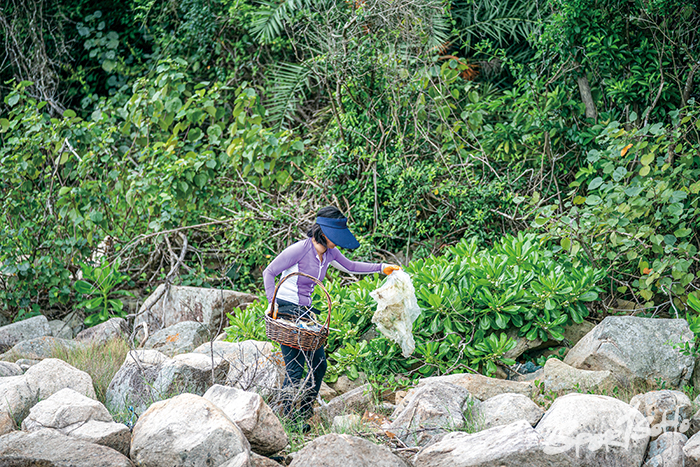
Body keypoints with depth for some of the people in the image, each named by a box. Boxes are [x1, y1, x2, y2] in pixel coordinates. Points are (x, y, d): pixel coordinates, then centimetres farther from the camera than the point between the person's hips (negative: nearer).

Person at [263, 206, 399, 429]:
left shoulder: (329, 253, 4)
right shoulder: (300, 249, -18)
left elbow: (349, 266, 25)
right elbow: (269, 272, -12)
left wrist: (381, 268, 22)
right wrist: (271, 301, -20)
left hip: (305, 310, 8)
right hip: (285, 310, -8)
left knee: (319, 365, 6)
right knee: (295, 369, -10)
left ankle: (303, 416, 18)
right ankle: (287, 418, 0)